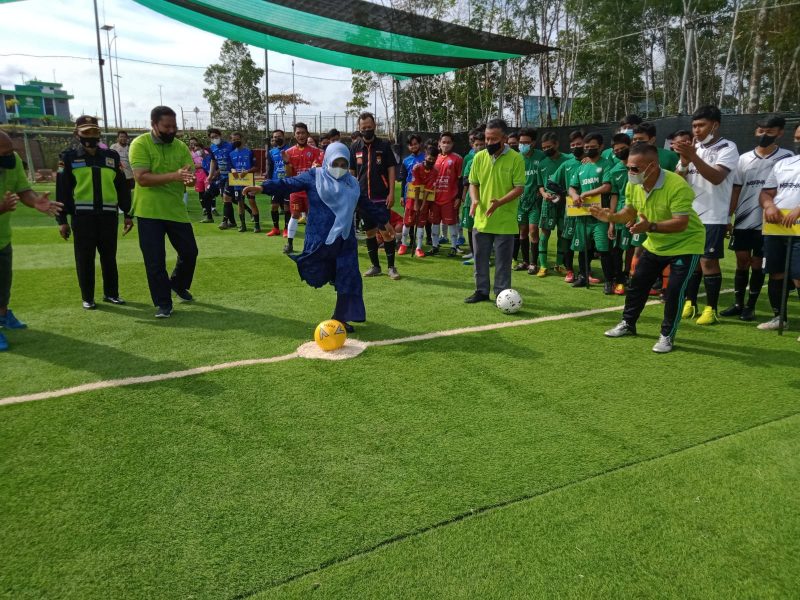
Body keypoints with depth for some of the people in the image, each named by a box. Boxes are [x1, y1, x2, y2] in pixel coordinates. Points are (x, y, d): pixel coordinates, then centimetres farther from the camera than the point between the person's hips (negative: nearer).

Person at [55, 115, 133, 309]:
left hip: (109, 214, 2)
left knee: (109, 256, 9)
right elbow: (62, 190, 1)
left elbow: (122, 187, 13)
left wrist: (128, 214, 10)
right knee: (84, 258, 3)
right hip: (82, 215, -2)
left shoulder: (112, 156, 11)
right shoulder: (69, 157, 3)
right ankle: (87, 298, 14)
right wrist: (62, 220, -3)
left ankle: (111, 293, 22)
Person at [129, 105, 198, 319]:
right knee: (154, 260, -1)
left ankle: (178, 285, 37)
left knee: (189, 252, 10)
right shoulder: (140, 144, -10)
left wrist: (189, 178, -27)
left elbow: (192, 177, -1)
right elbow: (142, 178, -20)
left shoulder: (181, 147, 4)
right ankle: (163, 303, 12)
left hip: (176, 210, 4)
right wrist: (174, 176, -30)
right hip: (149, 212, -4)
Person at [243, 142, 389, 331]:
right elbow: (289, 184, -10)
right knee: (316, 277, -5)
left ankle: (342, 318, 15)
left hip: (345, 240, 4)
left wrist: (383, 220, 24)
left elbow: (367, 205, 20)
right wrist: (263, 188, -23)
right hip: (319, 239, -3)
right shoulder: (314, 176, -1)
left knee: (348, 278, 3)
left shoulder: (352, 183, 10)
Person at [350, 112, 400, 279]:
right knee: (370, 232, 9)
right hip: (363, 198, 3)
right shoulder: (355, 148, 8)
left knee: (386, 231, -5)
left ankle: (391, 266, 5)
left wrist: (391, 193, -9)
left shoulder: (384, 146, 0)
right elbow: (351, 173, 11)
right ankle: (375, 266, 18)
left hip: (381, 197, -3)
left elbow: (391, 170, -1)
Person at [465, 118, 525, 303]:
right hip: (481, 219, 4)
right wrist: (475, 200, -10)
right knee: (480, 258, 13)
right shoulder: (479, 157, 3)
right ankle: (482, 291, 27)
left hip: (505, 221, -4)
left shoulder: (515, 158, -9)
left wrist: (500, 202, -25)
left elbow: (519, 187, -10)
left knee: (503, 260, 5)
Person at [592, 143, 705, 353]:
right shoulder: (634, 184, -12)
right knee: (637, 283, 11)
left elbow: (681, 223, -37)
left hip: (685, 244, -7)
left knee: (674, 291, -11)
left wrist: (651, 227, -49)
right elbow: (630, 212, 3)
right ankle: (628, 324, 30)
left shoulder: (677, 186, -33)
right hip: (655, 243, 7)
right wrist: (611, 217, -17)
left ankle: (667, 336, 6)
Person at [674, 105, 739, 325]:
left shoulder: (727, 148, -6)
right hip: (690, 214, 6)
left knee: (708, 261, -4)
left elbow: (716, 177, -23)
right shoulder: (693, 148, 11)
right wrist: (684, 161, -14)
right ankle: (690, 303, 19)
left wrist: (693, 157, -32)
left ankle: (711, 309, 4)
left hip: (713, 217, -5)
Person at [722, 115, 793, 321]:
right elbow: (736, 190, 9)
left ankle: (750, 306, 14)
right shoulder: (744, 158, 8)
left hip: (766, 222, -3)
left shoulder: (786, 157, -1)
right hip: (743, 221, 3)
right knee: (742, 262, 6)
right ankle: (737, 304, 16)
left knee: (757, 264, 5)